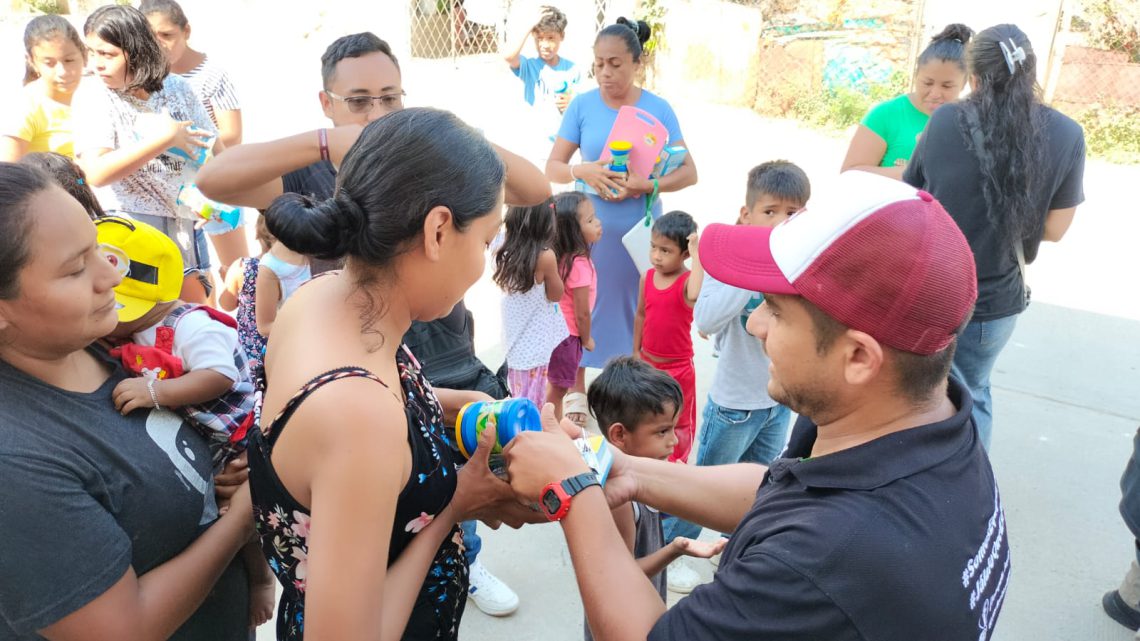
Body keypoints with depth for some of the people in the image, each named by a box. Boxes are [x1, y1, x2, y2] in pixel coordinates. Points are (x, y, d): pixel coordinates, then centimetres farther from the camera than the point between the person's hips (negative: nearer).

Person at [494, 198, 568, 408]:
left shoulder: (506, 253, -6)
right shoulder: (545, 256, -21)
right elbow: (556, 295, -8)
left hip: (515, 340, 6)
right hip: (536, 343, -6)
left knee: (518, 399, 22)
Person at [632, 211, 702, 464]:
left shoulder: (687, 280, -21)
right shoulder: (647, 277, -4)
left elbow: (695, 295, -48)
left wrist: (697, 255, -42)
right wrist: (636, 351, 10)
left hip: (677, 366, -5)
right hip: (647, 362, 5)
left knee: (677, 422, 14)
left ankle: (677, 465, 34)